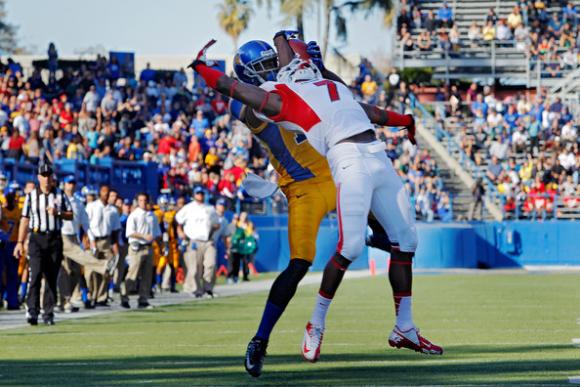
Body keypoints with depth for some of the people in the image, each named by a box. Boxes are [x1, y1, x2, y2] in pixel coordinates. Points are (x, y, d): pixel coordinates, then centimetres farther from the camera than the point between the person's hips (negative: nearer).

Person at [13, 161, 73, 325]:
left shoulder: (60, 195, 9)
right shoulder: (31, 196, 5)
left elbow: (70, 215, 10)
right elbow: (25, 219, 6)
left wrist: (58, 213, -10)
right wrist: (20, 242, 1)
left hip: (55, 239, 2)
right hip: (37, 239, -2)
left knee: (52, 277, 3)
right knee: (36, 274, -15)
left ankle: (49, 313, 8)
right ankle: (33, 311, -19)